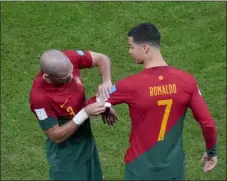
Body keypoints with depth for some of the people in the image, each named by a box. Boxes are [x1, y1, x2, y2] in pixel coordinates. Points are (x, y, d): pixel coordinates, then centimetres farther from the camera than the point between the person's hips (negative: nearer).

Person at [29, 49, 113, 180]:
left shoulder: (69, 58, -22)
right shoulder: (40, 97, -35)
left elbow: (102, 58, -5)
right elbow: (56, 137, -25)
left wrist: (107, 82, -24)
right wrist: (85, 113, -31)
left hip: (86, 140, 7)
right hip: (66, 152, -6)